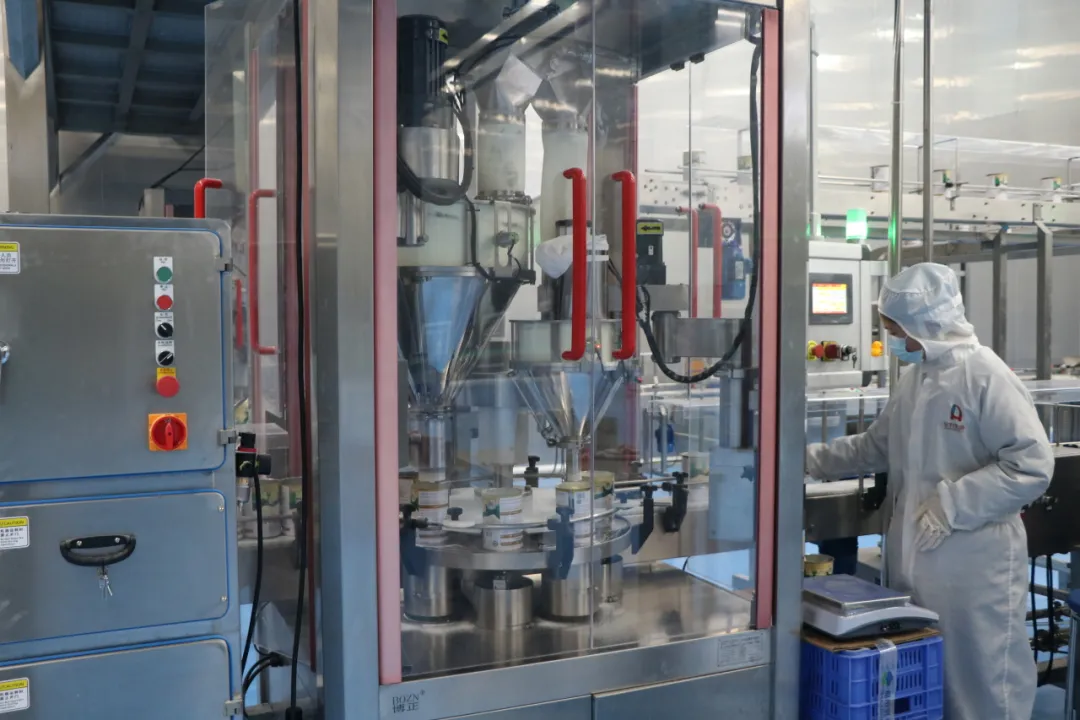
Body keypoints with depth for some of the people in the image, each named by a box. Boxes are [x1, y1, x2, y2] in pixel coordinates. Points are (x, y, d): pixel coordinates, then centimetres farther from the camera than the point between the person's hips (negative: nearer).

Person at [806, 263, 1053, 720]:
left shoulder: (985, 375, -15)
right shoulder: (914, 375, 9)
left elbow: (1032, 464, -19)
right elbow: (878, 447, 20)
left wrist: (952, 504, -20)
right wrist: (814, 460, 14)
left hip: (974, 562, -7)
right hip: (913, 557, 7)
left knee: (979, 681, 5)